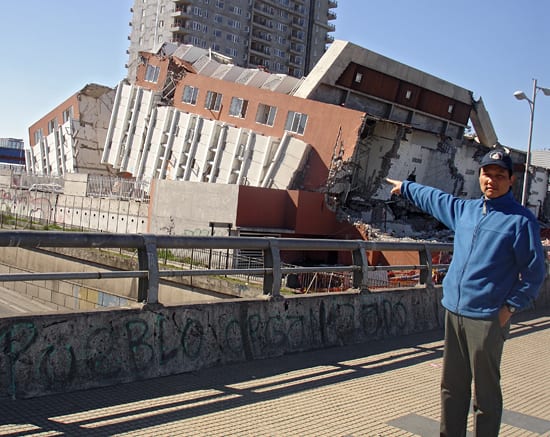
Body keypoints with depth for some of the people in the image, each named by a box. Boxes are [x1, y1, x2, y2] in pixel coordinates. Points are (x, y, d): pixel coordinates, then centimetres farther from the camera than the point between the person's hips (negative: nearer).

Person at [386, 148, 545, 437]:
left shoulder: (521, 220, -5)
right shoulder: (465, 209, 13)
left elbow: (534, 271, -3)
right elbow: (434, 198, 32)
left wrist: (510, 306, -7)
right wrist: (405, 187, 43)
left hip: (487, 318, -6)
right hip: (454, 311, 6)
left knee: (486, 390, 1)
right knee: (452, 386, 15)